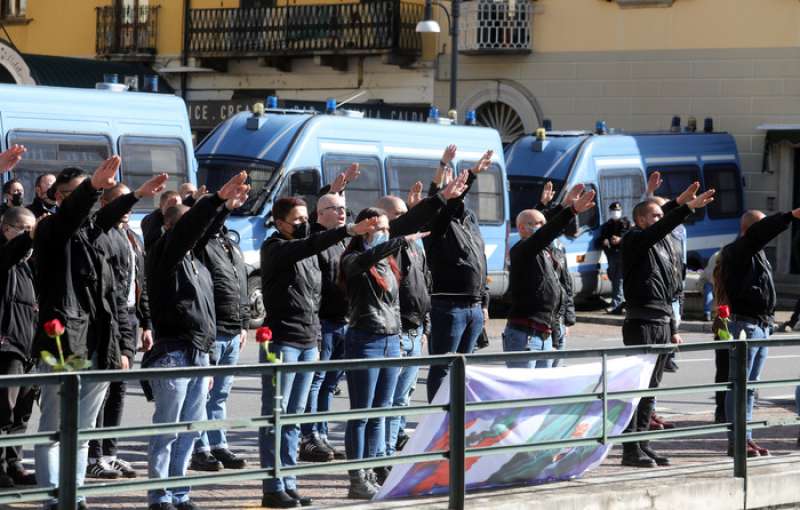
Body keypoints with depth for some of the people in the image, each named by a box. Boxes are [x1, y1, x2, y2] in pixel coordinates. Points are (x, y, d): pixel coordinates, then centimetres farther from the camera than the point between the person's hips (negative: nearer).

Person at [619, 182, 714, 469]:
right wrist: (687, 207, -33)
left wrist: (673, 329, 18)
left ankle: (642, 444, 15)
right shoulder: (634, 240, -5)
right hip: (641, 323, -8)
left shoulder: (664, 246, 18)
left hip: (662, 324, 8)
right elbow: (659, 229, -27)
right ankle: (631, 450, -8)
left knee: (651, 388, 10)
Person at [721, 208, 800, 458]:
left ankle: (746, 439, 15)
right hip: (745, 324, -9)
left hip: (762, 326, 9)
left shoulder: (757, 253, 17)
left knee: (750, 387, 11)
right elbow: (757, 234, -29)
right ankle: (735, 442, -4)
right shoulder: (736, 252, -12)